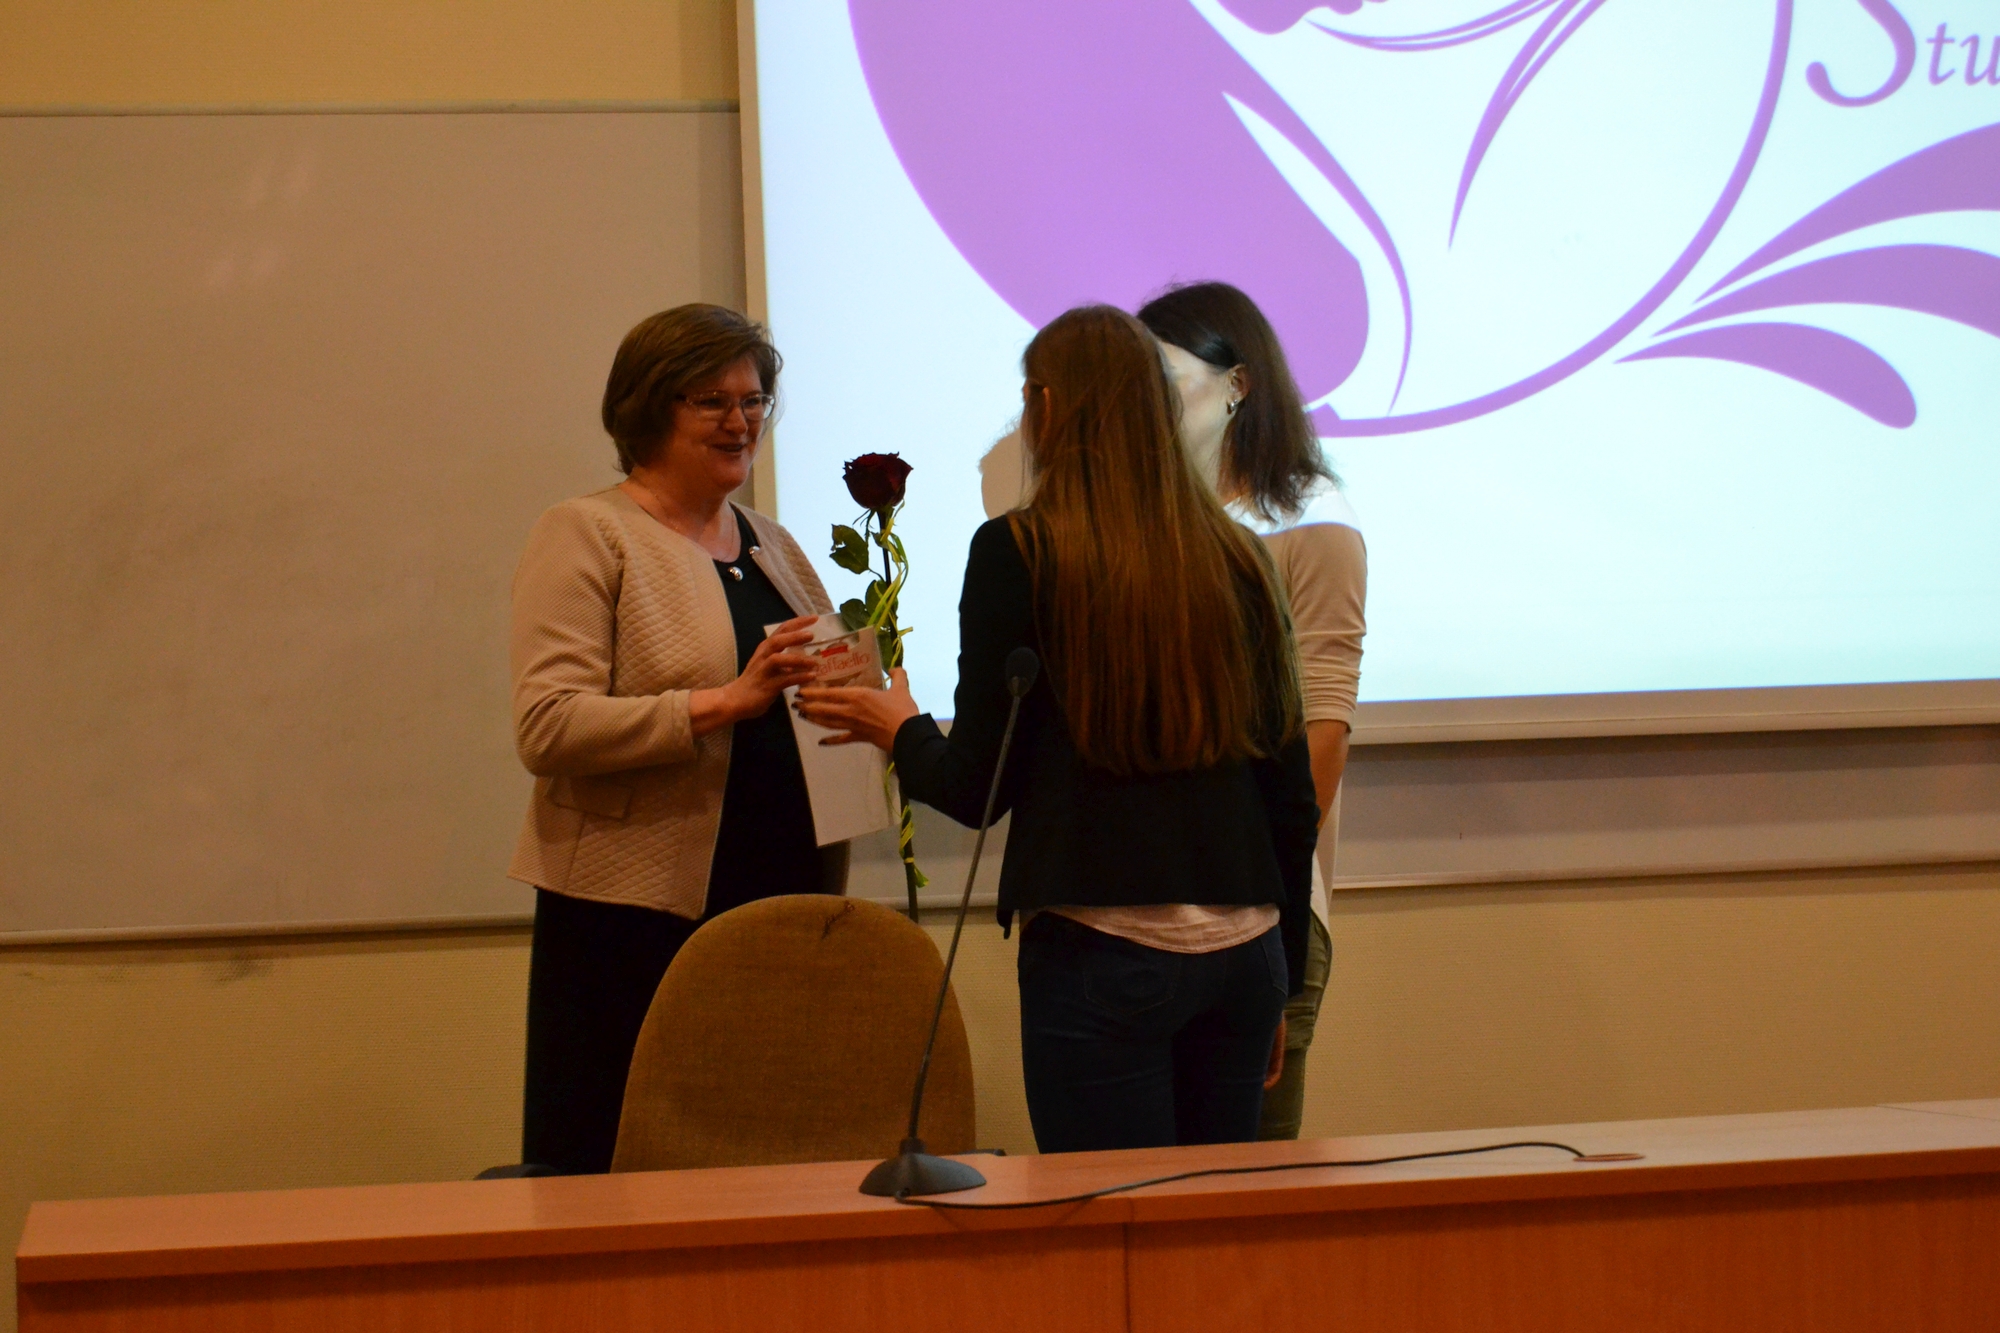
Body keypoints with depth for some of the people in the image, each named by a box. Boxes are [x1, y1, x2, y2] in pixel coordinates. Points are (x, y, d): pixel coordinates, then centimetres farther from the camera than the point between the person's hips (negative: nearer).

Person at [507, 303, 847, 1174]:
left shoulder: (771, 544, 20)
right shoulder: (585, 535, -2)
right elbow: (547, 726, -14)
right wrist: (724, 703, -21)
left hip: (778, 906, 6)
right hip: (634, 912, -6)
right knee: (615, 1175, -5)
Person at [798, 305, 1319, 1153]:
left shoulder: (1017, 554, -5)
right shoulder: (1237, 559, 8)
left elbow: (977, 787, -4)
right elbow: (1293, 794, 11)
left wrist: (898, 730, 18)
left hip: (1101, 953, -5)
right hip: (1244, 953, 5)